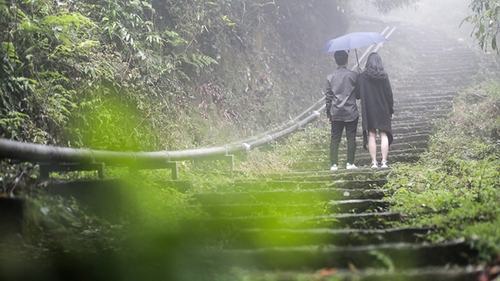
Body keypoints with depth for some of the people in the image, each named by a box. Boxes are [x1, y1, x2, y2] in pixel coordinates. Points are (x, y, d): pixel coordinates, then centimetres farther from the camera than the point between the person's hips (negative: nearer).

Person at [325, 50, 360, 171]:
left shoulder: (330, 77, 1)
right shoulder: (353, 75, -5)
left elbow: (328, 97, 4)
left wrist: (328, 114, 12)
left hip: (336, 113, 2)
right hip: (351, 113, -2)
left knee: (335, 138, 6)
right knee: (351, 138, 5)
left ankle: (334, 164, 2)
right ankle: (350, 163, 4)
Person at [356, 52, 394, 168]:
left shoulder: (362, 77, -7)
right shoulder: (384, 76, -5)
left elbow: (357, 93, -3)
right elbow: (389, 94, -1)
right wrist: (391, 111, 6)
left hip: (368, 111, 0)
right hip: (383, 111, 0)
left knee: (371, 135, 4)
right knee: (384, 135, 5)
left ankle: (374, 162, 2)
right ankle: (384, 161, 1)